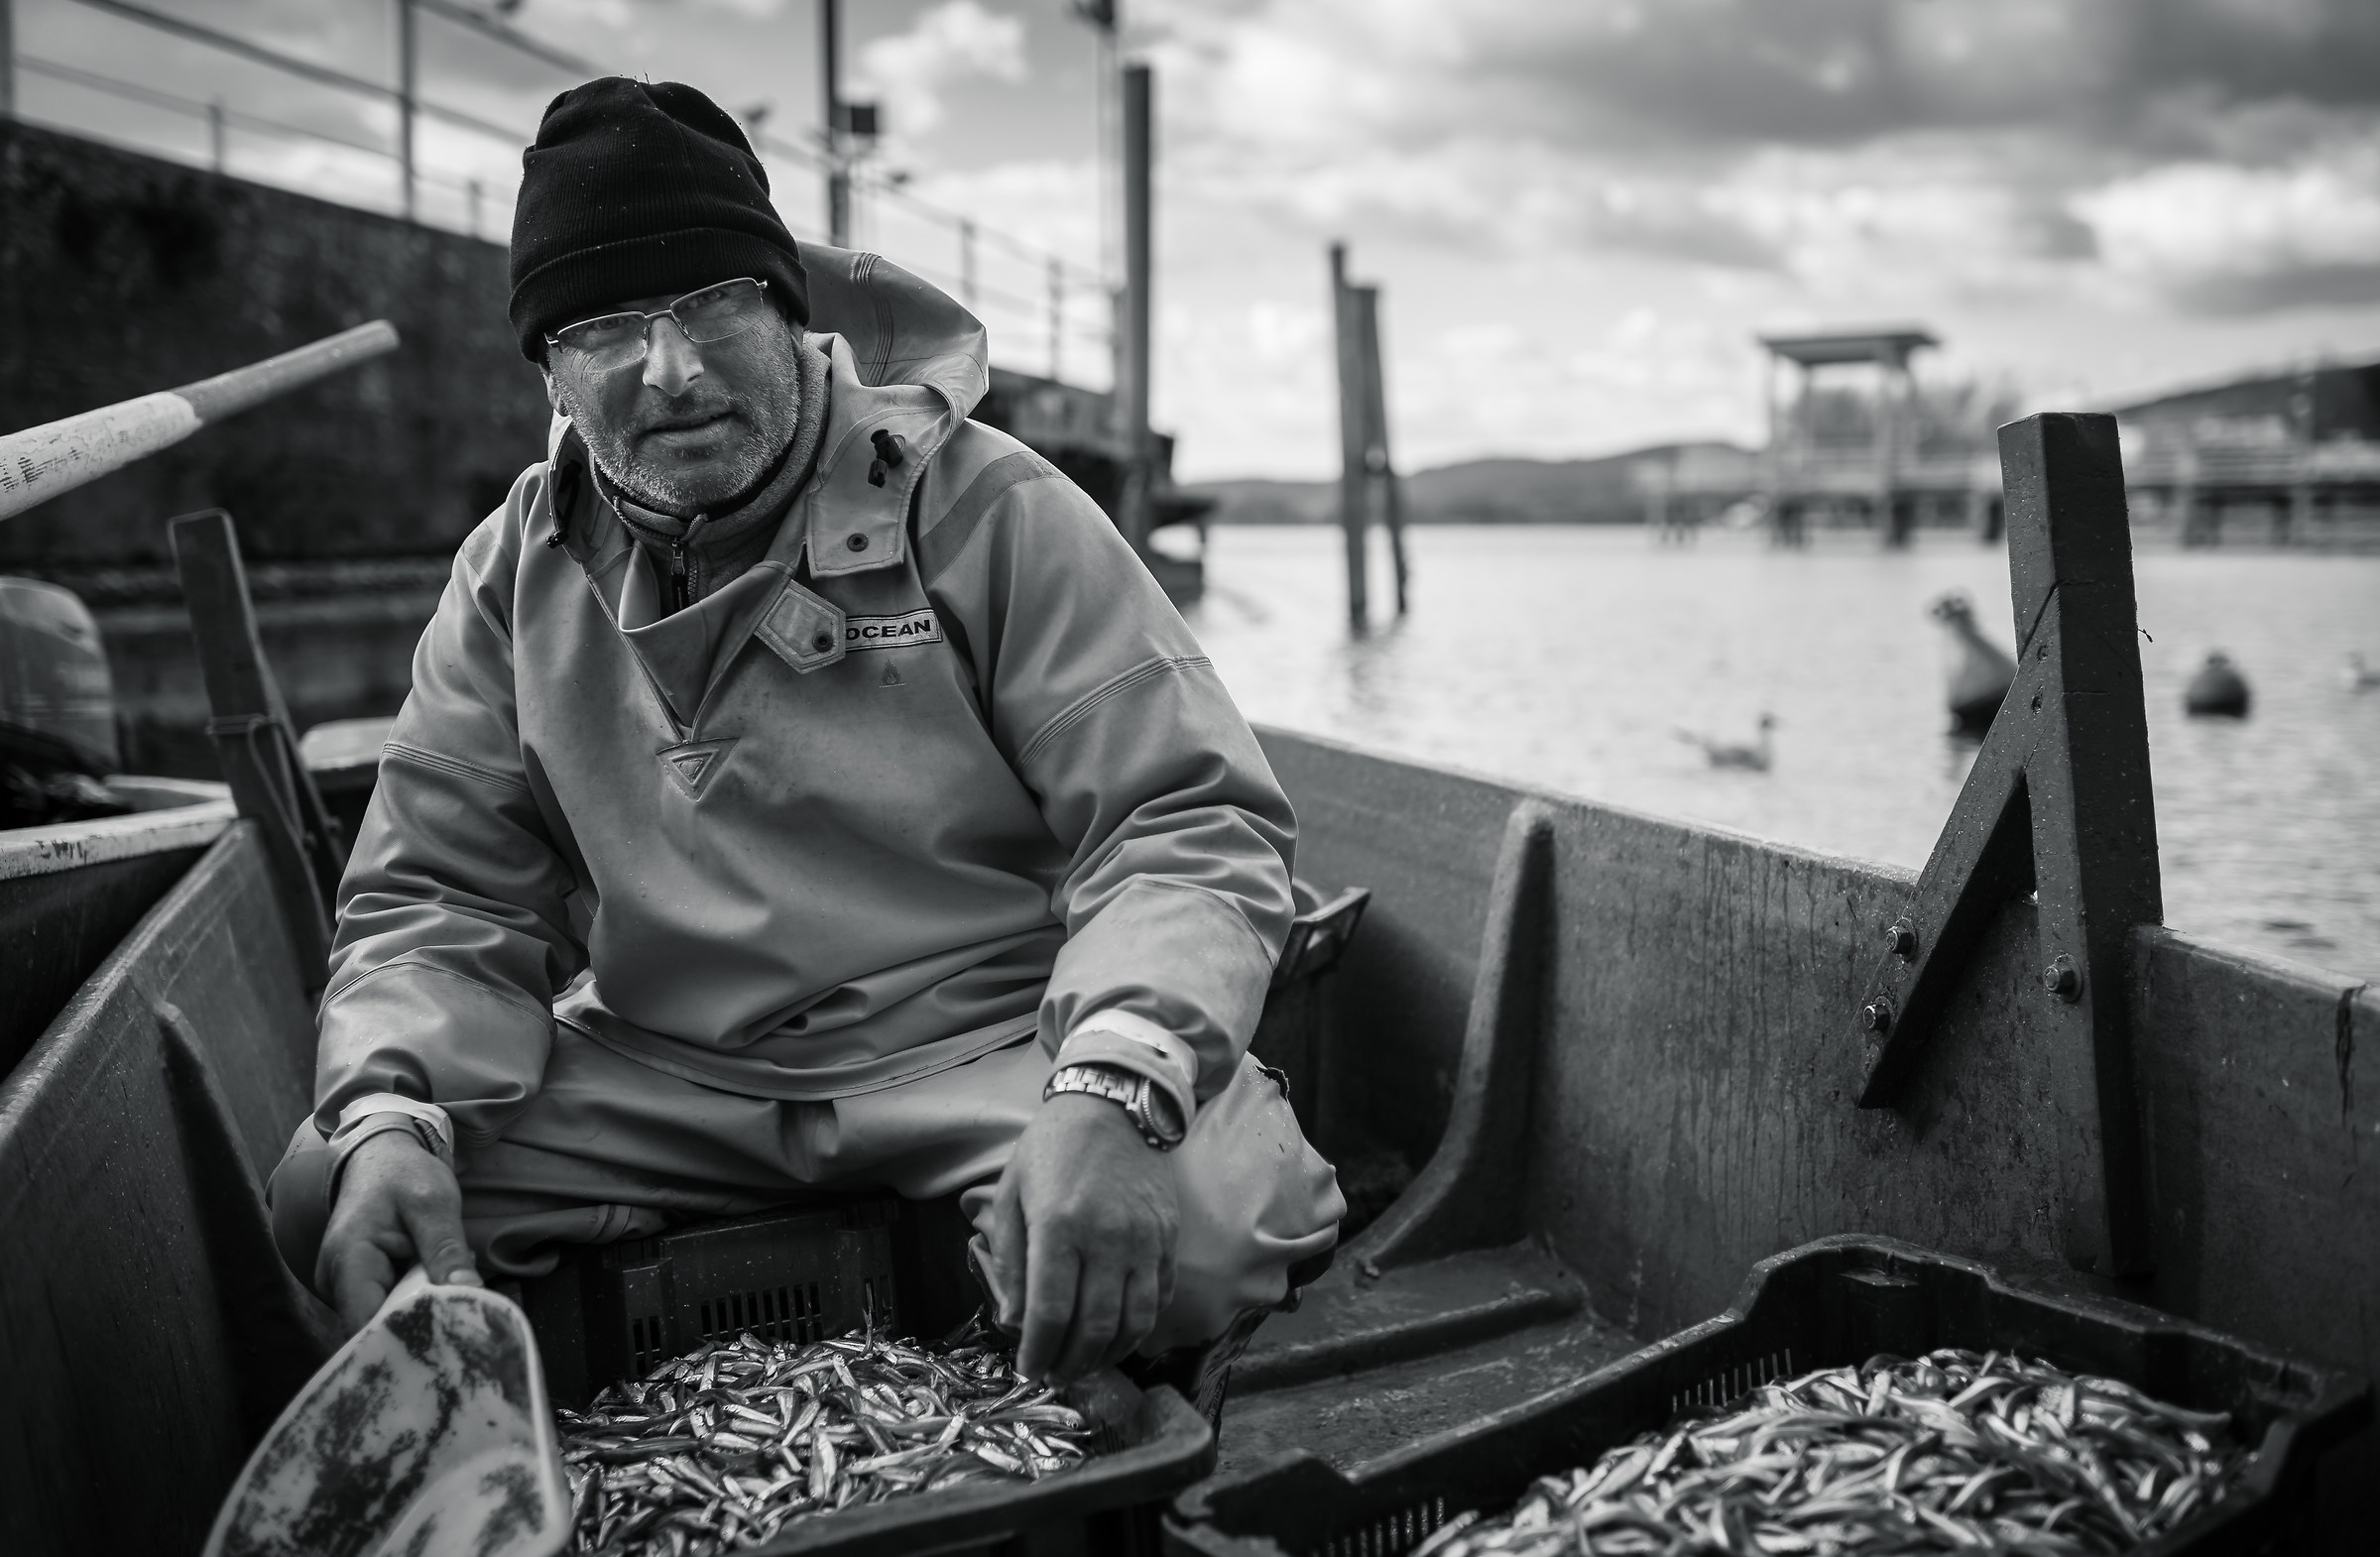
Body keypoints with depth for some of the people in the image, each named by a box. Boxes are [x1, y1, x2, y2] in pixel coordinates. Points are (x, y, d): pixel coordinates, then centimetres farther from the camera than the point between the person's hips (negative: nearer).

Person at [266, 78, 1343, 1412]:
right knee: (327, 1202, -18)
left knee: (1208, 1218, -33)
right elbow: (437, 896, 8)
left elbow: (1188, 825, -11)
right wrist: (390, 1115, -16)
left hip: (990, 1041, -3)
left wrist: (1108, 1093, -32)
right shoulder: (517, 576, 7)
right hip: (654, 1078, 4)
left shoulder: (986, 510, -5)